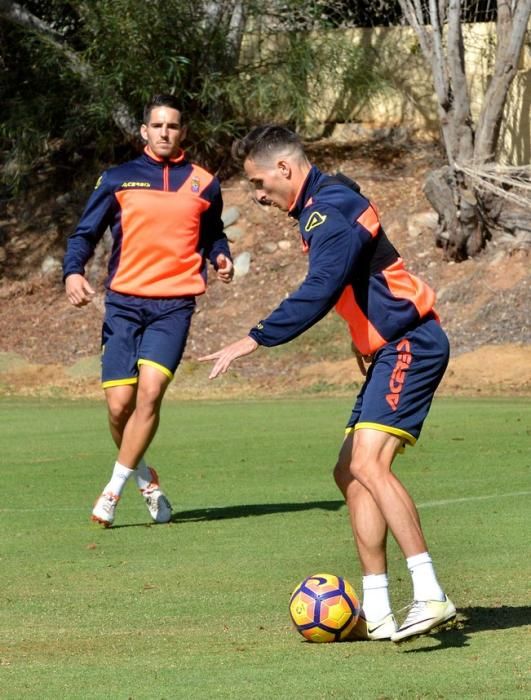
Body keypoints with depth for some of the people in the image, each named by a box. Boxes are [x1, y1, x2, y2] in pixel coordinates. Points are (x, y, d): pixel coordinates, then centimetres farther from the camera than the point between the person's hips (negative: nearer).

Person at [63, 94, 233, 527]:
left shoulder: (203, 184, 11)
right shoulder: (119, 180, 8)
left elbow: (213, 235, 22)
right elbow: (85, 233, 9)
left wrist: (221, 258, 0)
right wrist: (73, 272, -9)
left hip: (174, 303, 0)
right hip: (125, 301, 0)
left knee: (151, 389, -18)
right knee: (119, 402, -5)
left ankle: (115, 489, -6)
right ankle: (144, 479, 23)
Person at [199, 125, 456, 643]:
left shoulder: (331, 212, -15)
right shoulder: (326, 205, 17)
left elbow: (318, 293, -27)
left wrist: (254, 341, -29)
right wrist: (366, 342, 26)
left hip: (409, 346, -11)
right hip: (391, 352, 11)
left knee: (368, 464, -23)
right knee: (350, 474, 7)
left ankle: (430, 596, -29)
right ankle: (376, 615, 6)